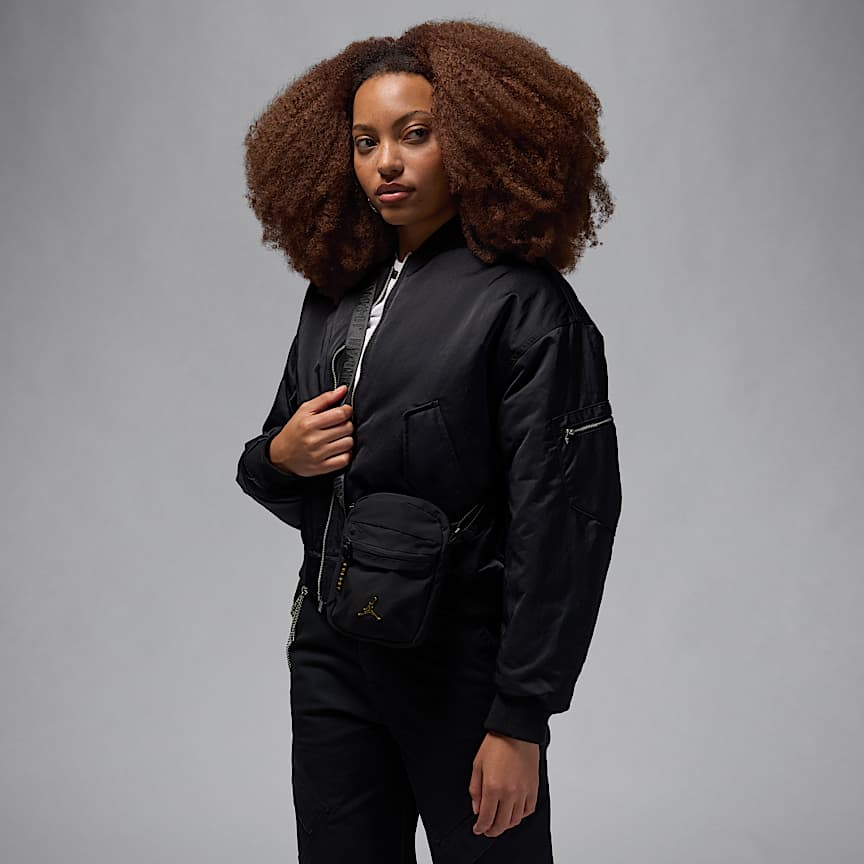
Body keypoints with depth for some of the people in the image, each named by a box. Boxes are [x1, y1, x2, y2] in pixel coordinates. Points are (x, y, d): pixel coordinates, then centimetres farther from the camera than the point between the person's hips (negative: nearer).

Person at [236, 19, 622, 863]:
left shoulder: (526, 305, -12)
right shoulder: (336, 292, 8)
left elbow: (557, 524, -15)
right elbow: (265, 471, 18)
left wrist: (521, 721, -16)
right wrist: (276, 456, -6)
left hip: (459, 666, -6)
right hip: (330, 654, 6)